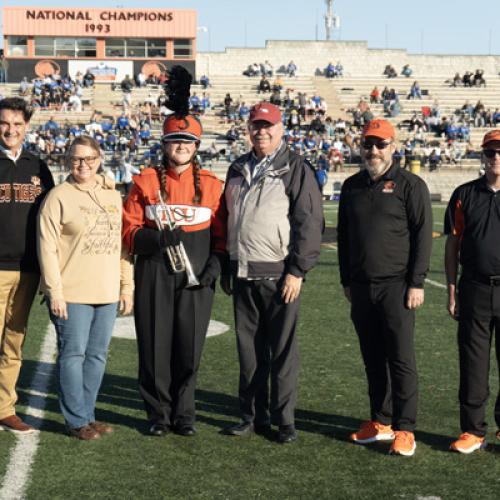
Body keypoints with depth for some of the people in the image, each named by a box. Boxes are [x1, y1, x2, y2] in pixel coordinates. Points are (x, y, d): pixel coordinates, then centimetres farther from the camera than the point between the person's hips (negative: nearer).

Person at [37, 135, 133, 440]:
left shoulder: (113, 196, 12)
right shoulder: (59, 197, -4)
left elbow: (122, 243, 15)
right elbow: (47, 247, -8)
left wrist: (127, 286, 11)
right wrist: (55, 292, -13)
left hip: (107, 293, 5)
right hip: (72, 294, -5)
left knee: (98, 355, 10)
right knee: (73, 354, -1)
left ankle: (87, 414, 20)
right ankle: (77, 421, 8)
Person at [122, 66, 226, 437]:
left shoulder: (211, 184, 5)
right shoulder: (146, 182, 2)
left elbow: (221, 232, 8)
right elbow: (130, 230, 0)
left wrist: (215, 264, -7)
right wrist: (157, 238, -18)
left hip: (195, 278, 1)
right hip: (155, 277, 0)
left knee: (189, 348, 5)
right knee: (155, 346, 3)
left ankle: (184, 414, 20)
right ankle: (159, 414, 18)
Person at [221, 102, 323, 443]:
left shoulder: (296, 169, -4)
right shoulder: (238, 170, 16)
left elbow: (310, 223, -9)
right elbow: (227, 220, 22)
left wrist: (296, 271, -14)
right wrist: (227, 268, 16)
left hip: (279, 276, -6)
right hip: (243, 275, 6)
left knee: (283, 351, 1)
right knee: (249, 350, 10)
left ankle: (285, 419, 10)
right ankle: (253, 416, 20)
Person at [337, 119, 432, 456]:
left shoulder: (410, 185, -3)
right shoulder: (352, 186, 13)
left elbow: (423, 235, -6)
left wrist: (417, 283, -11)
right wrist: (347, 280, 15)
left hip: (396, 286, -5)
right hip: (361, 287, 5)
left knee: (401, 359, -4)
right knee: (373, 359, 10)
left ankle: (404, 429, 1)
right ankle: (381, 422, 19)